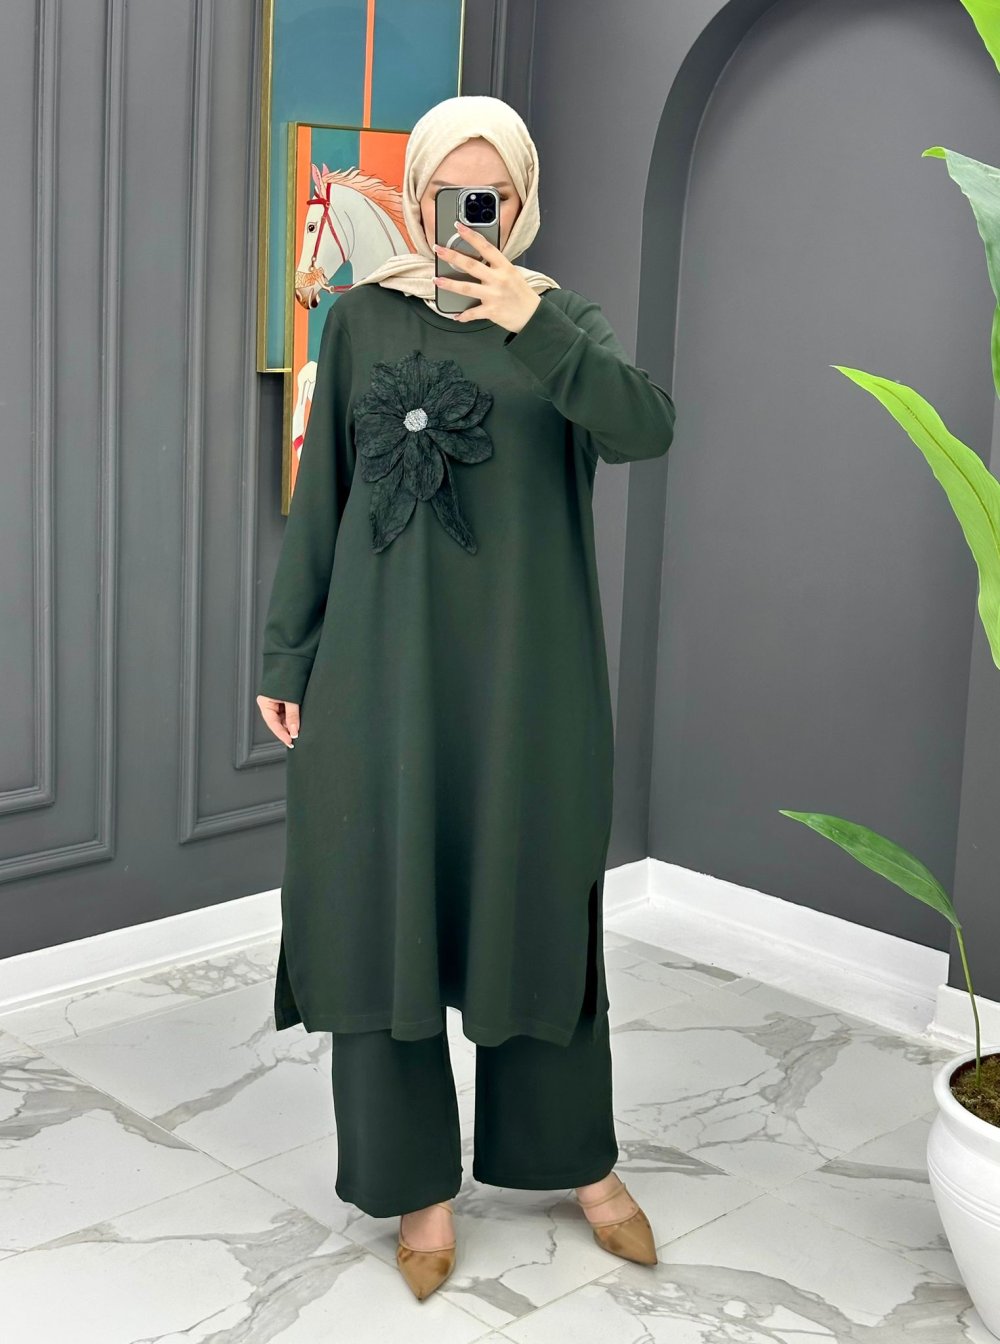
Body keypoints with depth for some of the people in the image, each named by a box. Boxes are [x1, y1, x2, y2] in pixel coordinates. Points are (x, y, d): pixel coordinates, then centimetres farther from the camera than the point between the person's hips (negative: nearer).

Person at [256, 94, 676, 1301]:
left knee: (537, 901, 9)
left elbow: (648, 429, -17)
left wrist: (531, 326, -30)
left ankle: (580, 1155, 30)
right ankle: (420, 1178, 21)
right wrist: (286, 656, 2)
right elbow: (319, 494, 5)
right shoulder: (361, 317, 5)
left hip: (526, 666, 0)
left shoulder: (563, 319, 3)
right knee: (384, 901, 3)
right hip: (384, 658, 1)